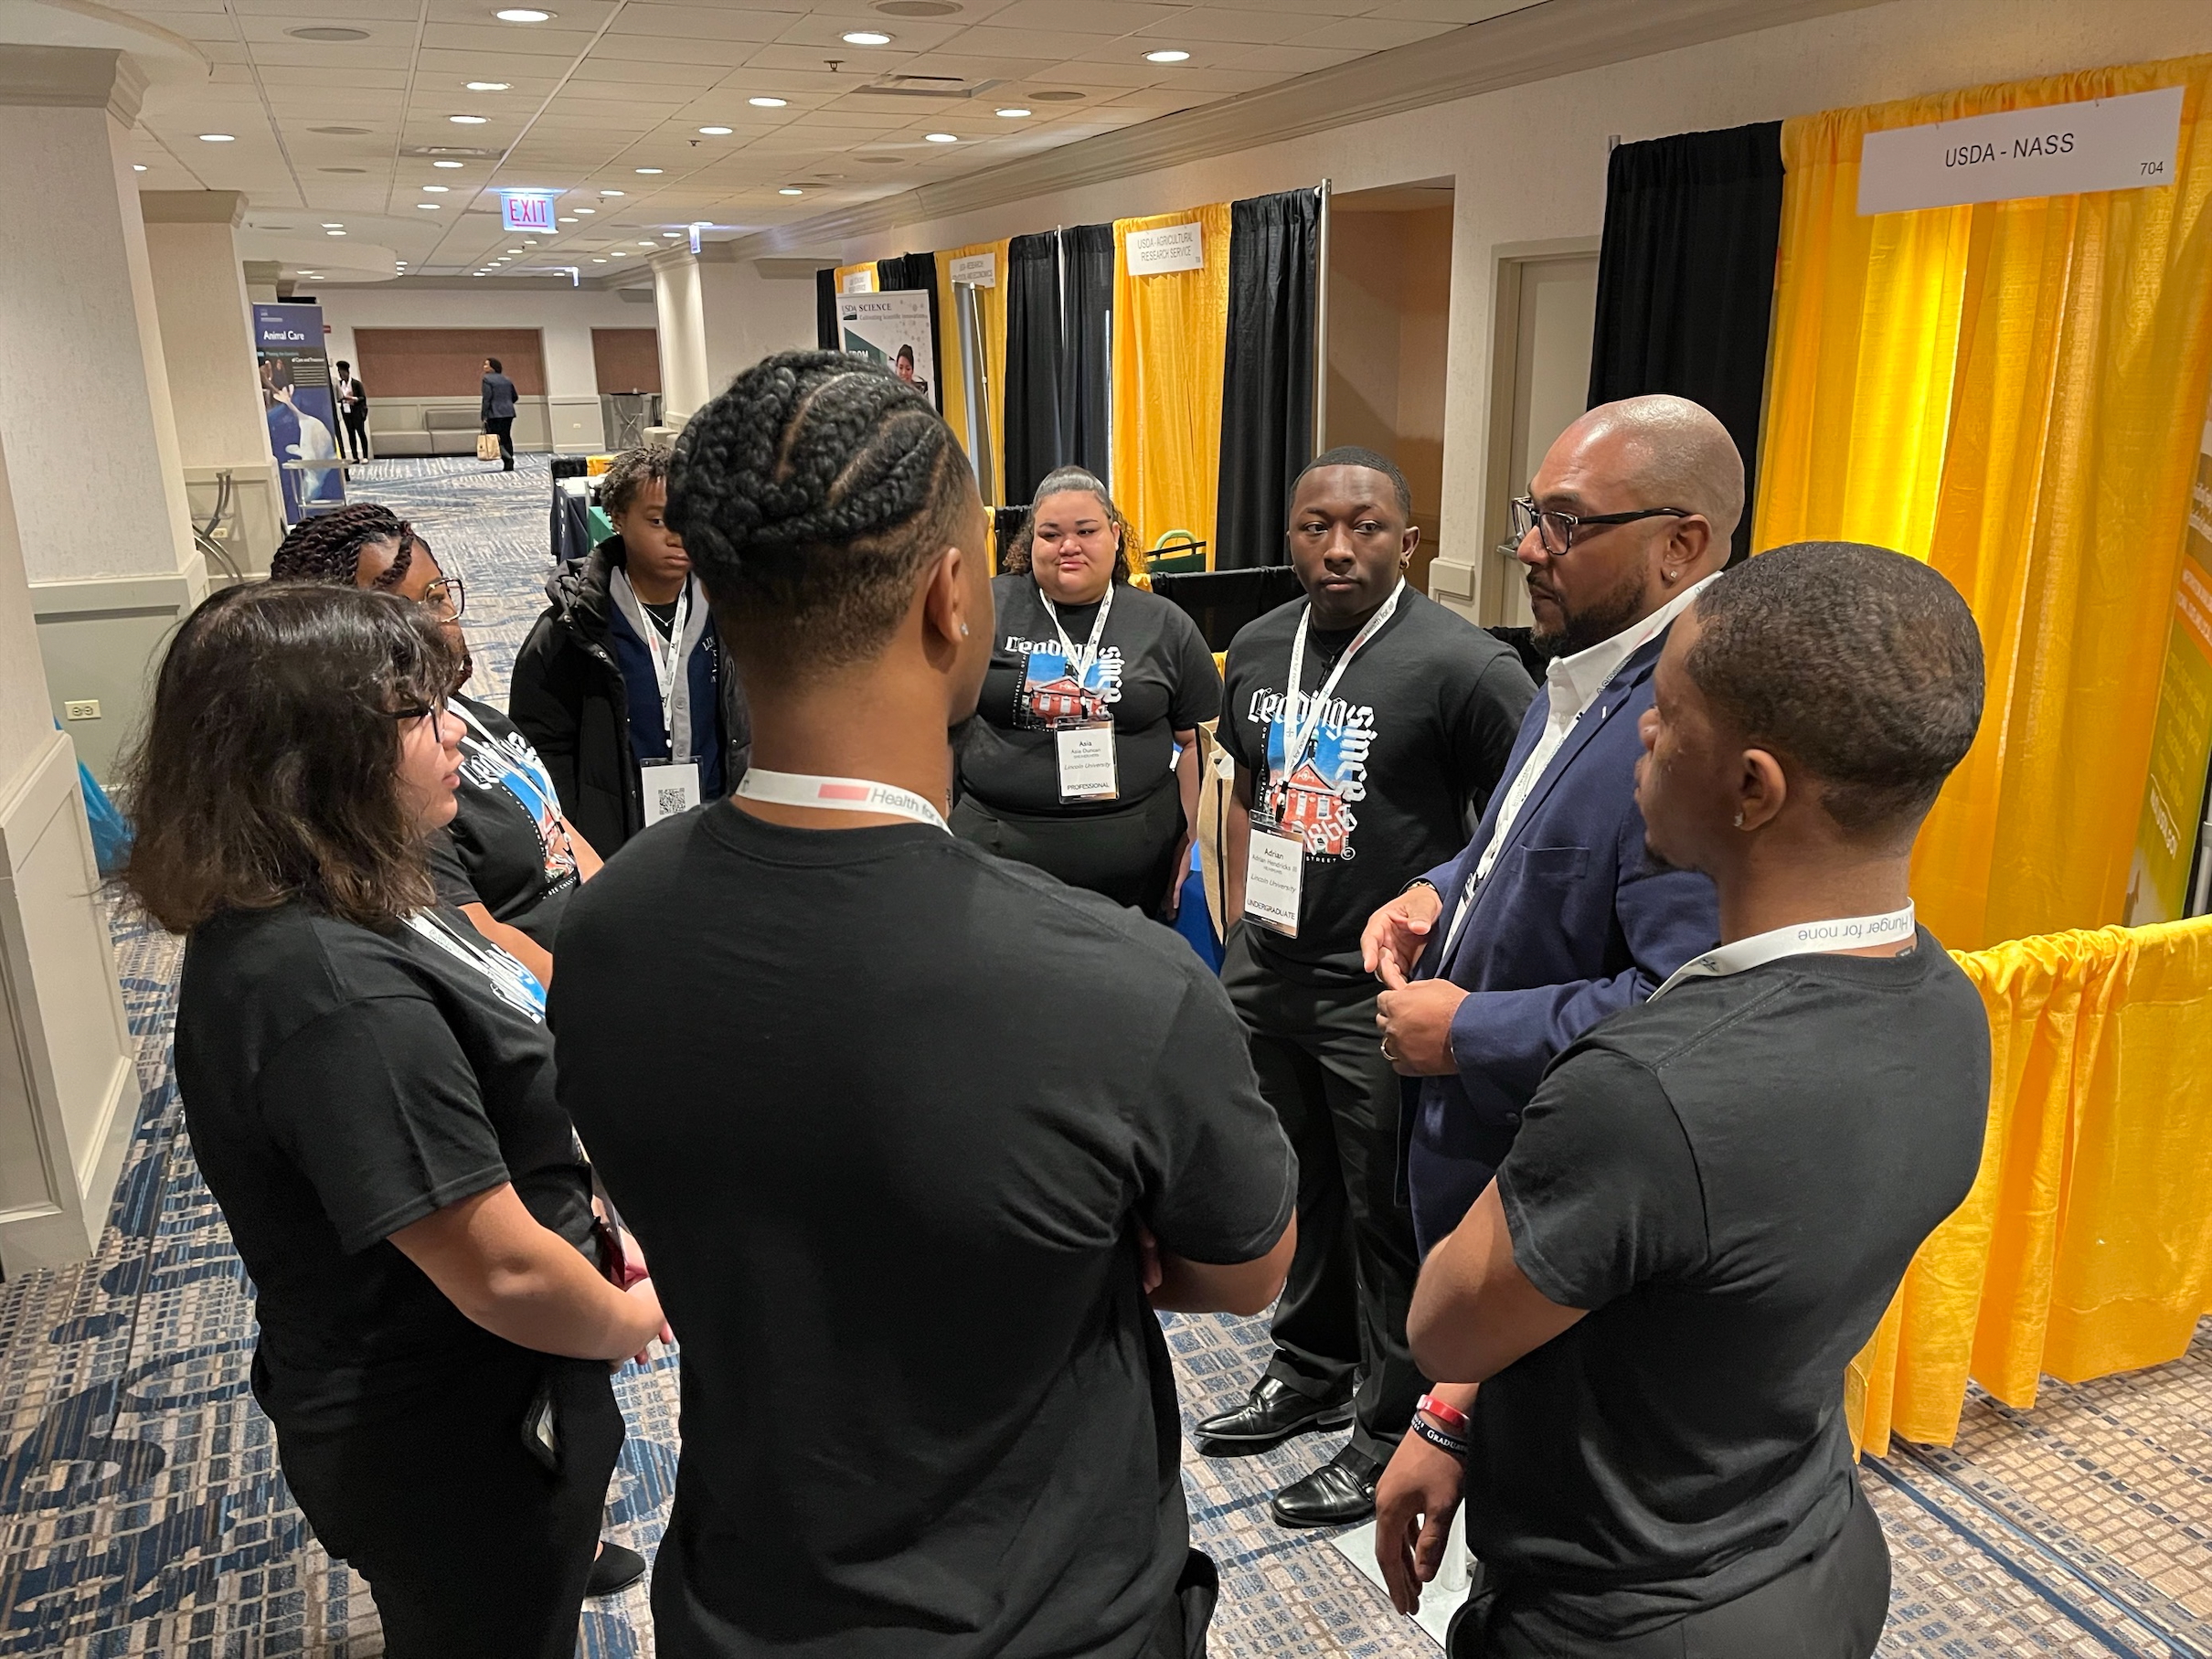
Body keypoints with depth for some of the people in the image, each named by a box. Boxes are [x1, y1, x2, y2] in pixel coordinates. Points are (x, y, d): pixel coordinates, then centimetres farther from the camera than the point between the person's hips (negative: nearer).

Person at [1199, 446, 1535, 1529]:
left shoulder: (1463, 667, -16)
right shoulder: (1257, 650, 5)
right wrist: (1239, 930, 15)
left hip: (1386, 992, -6)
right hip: (1268, 972, 7)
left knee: (1388, 1217, 7)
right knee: (1300, 1186, 22)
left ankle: (1395, 1430, 27)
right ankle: (1313, 1370, 43)